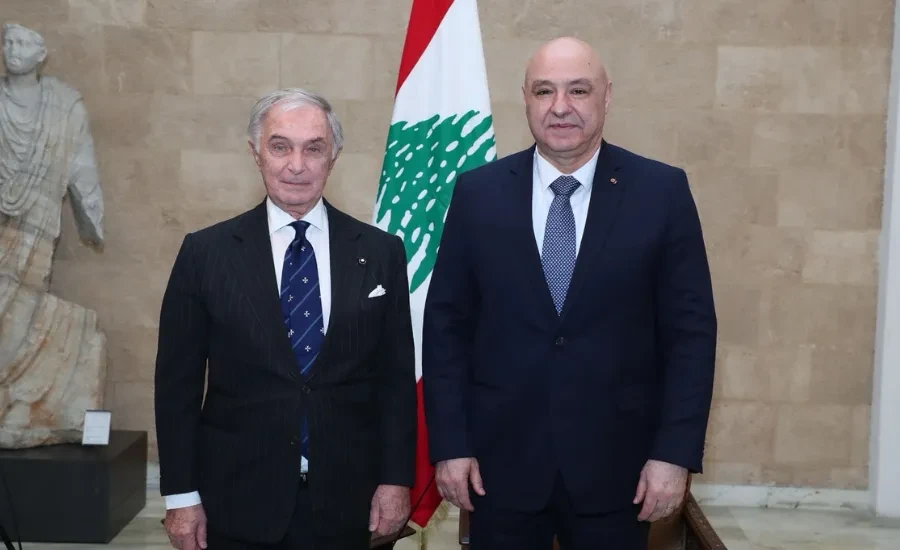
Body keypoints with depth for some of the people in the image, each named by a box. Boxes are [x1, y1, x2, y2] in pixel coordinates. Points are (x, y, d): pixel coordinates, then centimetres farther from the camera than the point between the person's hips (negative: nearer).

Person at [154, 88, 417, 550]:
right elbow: (178, 382, 0)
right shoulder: (205, 252, -2)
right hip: (238, 498, -1)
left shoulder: (380, 253, 0)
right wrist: (181, 495, -2)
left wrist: (395, 479, -1)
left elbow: (397, 377, 3)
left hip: (344, 499, 1)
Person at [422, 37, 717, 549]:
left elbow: (691, 329, -3)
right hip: (500, 459, 1)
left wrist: (676, 452, -8)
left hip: (615, 463, 0)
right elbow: (447, 325, 1)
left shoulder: (662, 191, -4)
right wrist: (449, 444, -3)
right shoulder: (478, 192, -1)